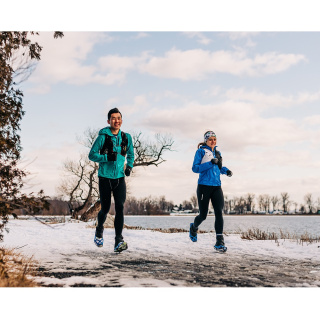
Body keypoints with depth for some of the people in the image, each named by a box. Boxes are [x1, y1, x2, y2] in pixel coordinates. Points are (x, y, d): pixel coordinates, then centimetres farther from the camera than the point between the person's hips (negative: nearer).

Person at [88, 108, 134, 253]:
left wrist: (129, 166, 4)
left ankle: (119, 241, -11)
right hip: (105, 177, -2)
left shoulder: (126, 137, 6)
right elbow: (92, 155, -5)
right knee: (105, 209, 6)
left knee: (120, 208, -10)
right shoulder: (103, 137, -5)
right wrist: (107, 157, -19)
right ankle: (99, 231, 36)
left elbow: (131, 154, 21)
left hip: (119, 177, 2)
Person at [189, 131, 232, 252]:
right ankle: (194, 227, 38)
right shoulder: (201, 151, -2)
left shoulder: (217, 153, 16)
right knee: (203, 215, 4)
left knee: (219, 212, -11)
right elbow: (195, 168, -10)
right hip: (204, 186, -4)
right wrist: (210, 163, -19)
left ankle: (220, 242, -11)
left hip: (216, 187, 4)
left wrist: (225, 170, 6)